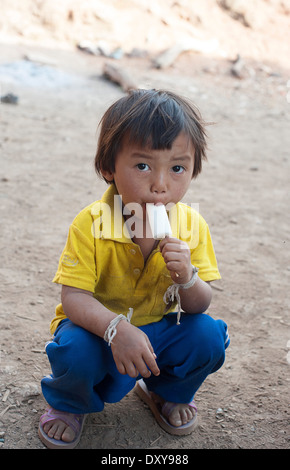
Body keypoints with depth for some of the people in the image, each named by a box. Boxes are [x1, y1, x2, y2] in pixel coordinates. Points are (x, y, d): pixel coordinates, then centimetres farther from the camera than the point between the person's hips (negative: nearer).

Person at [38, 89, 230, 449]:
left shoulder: (192, 227, -15)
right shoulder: (90, 225, -24)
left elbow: (200, 305, -11)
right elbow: (74, 298, -25)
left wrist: (188, 278, -35)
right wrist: (117, 329, -44)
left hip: (159, 327, 3)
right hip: (97, 326, -2)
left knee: (208, 335, -21)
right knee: (77, 351, -33)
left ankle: (169, 392, 14)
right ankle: (69, 403, 7)